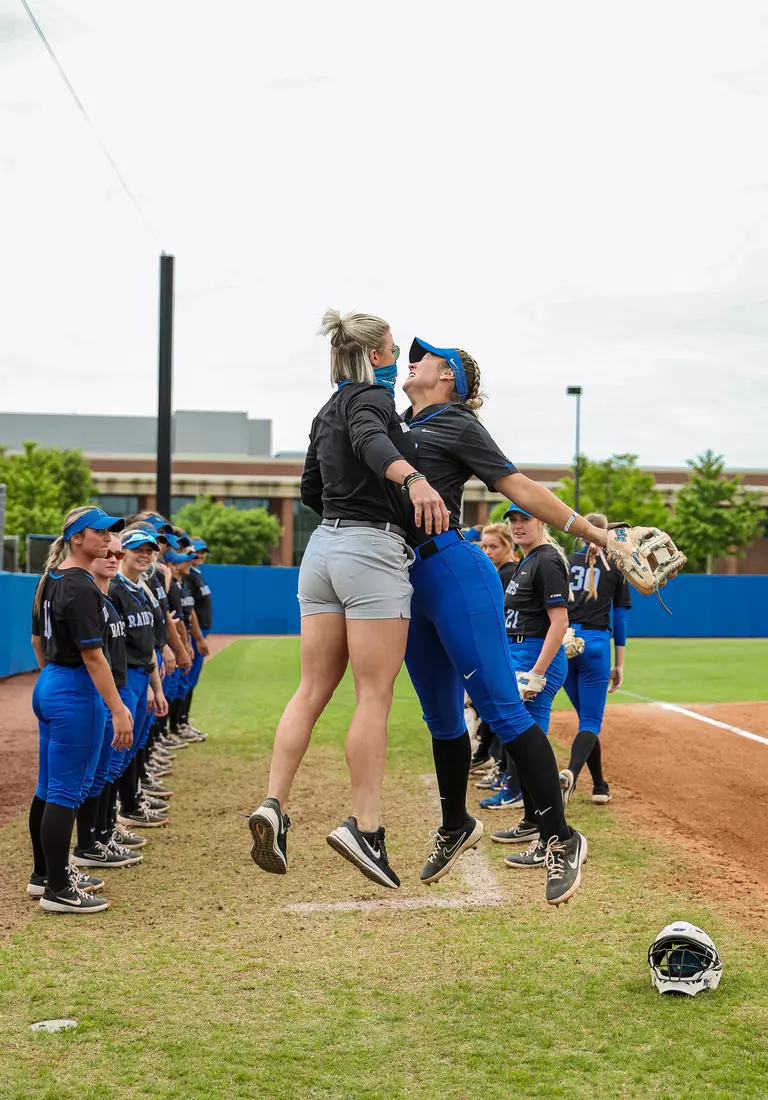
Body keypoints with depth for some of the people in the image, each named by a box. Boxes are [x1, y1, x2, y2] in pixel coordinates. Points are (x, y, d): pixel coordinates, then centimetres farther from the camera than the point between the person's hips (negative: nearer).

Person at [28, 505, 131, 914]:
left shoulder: (50, 581, 11)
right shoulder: (80, 587, -19)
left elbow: (38, 640, 19)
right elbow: (92, 654, -22)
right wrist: (118, 709, -22)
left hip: (48, 686, 10)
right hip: (77, 693, -10)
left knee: (48, 788, 17)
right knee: (66, 792, -5)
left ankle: (43, 874, 29)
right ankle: (57, 891, 0)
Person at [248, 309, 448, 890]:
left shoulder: (328, 411, 21)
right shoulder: (372, 395, -4)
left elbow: (311, 490, 29)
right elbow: (370, 440, -28)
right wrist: (413, 478, -46)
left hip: (323, 546, 8)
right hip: (372, 550, -8)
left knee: (313, 691, 6)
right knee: (375, 695, -6)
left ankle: (274, 805, -4)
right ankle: (365, 826, -7)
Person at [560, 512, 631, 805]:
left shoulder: (564, 562, 10)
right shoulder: (616, 567, 5)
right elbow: (620, 619, 4)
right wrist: (619, 665, 8)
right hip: (594, 644, -3)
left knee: (586, 715, 17)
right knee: (591, 720, -4)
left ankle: (600, 786, 19)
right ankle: (570, 773, -31)